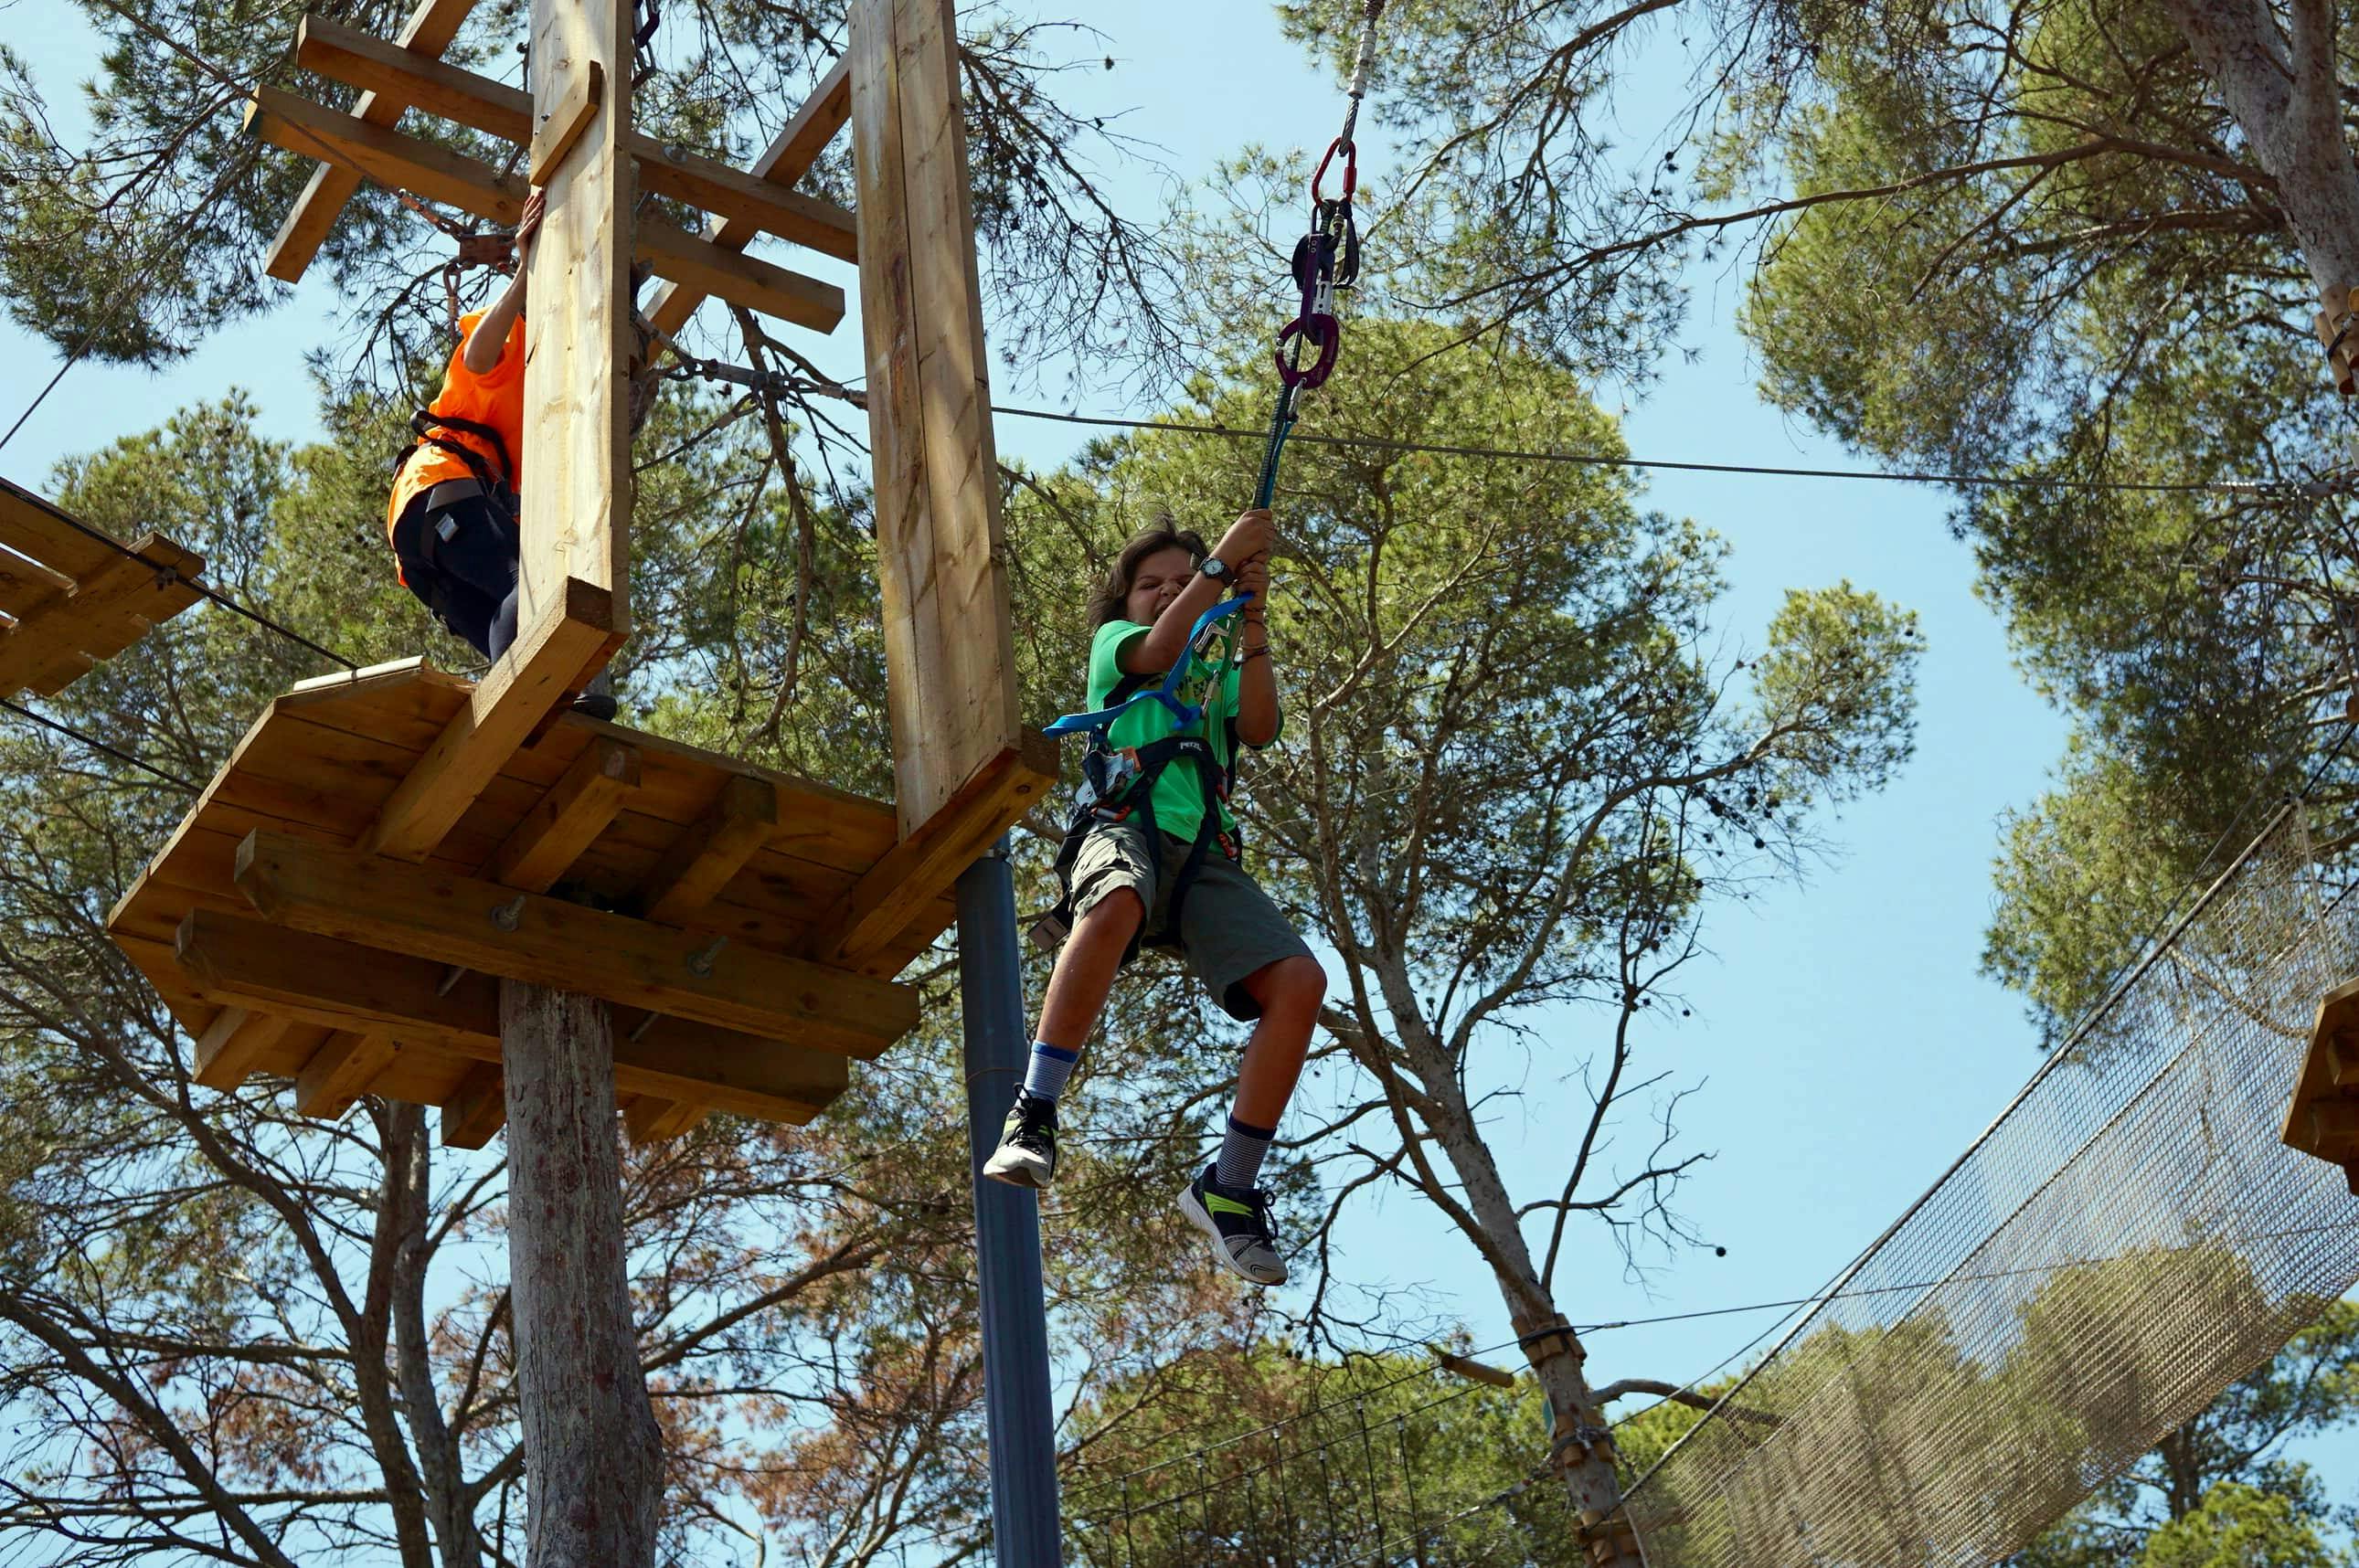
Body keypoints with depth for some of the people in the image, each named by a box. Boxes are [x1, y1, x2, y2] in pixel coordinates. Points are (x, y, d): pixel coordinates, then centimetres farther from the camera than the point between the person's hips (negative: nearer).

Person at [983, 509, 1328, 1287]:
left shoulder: (1220, 674, 35)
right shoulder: (1115, 642, 27)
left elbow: (1260, 727, 12)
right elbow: (1159, 648, 2)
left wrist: (1252, 623, 3)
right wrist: (1221, 563, 0)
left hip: (1208, 857, 4)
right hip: (1127, 829, -4)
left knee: (1300, 981, -22)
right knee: (1117, 904, -42)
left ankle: (1229, 1186, -15)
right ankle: (1033, 1116, -42)